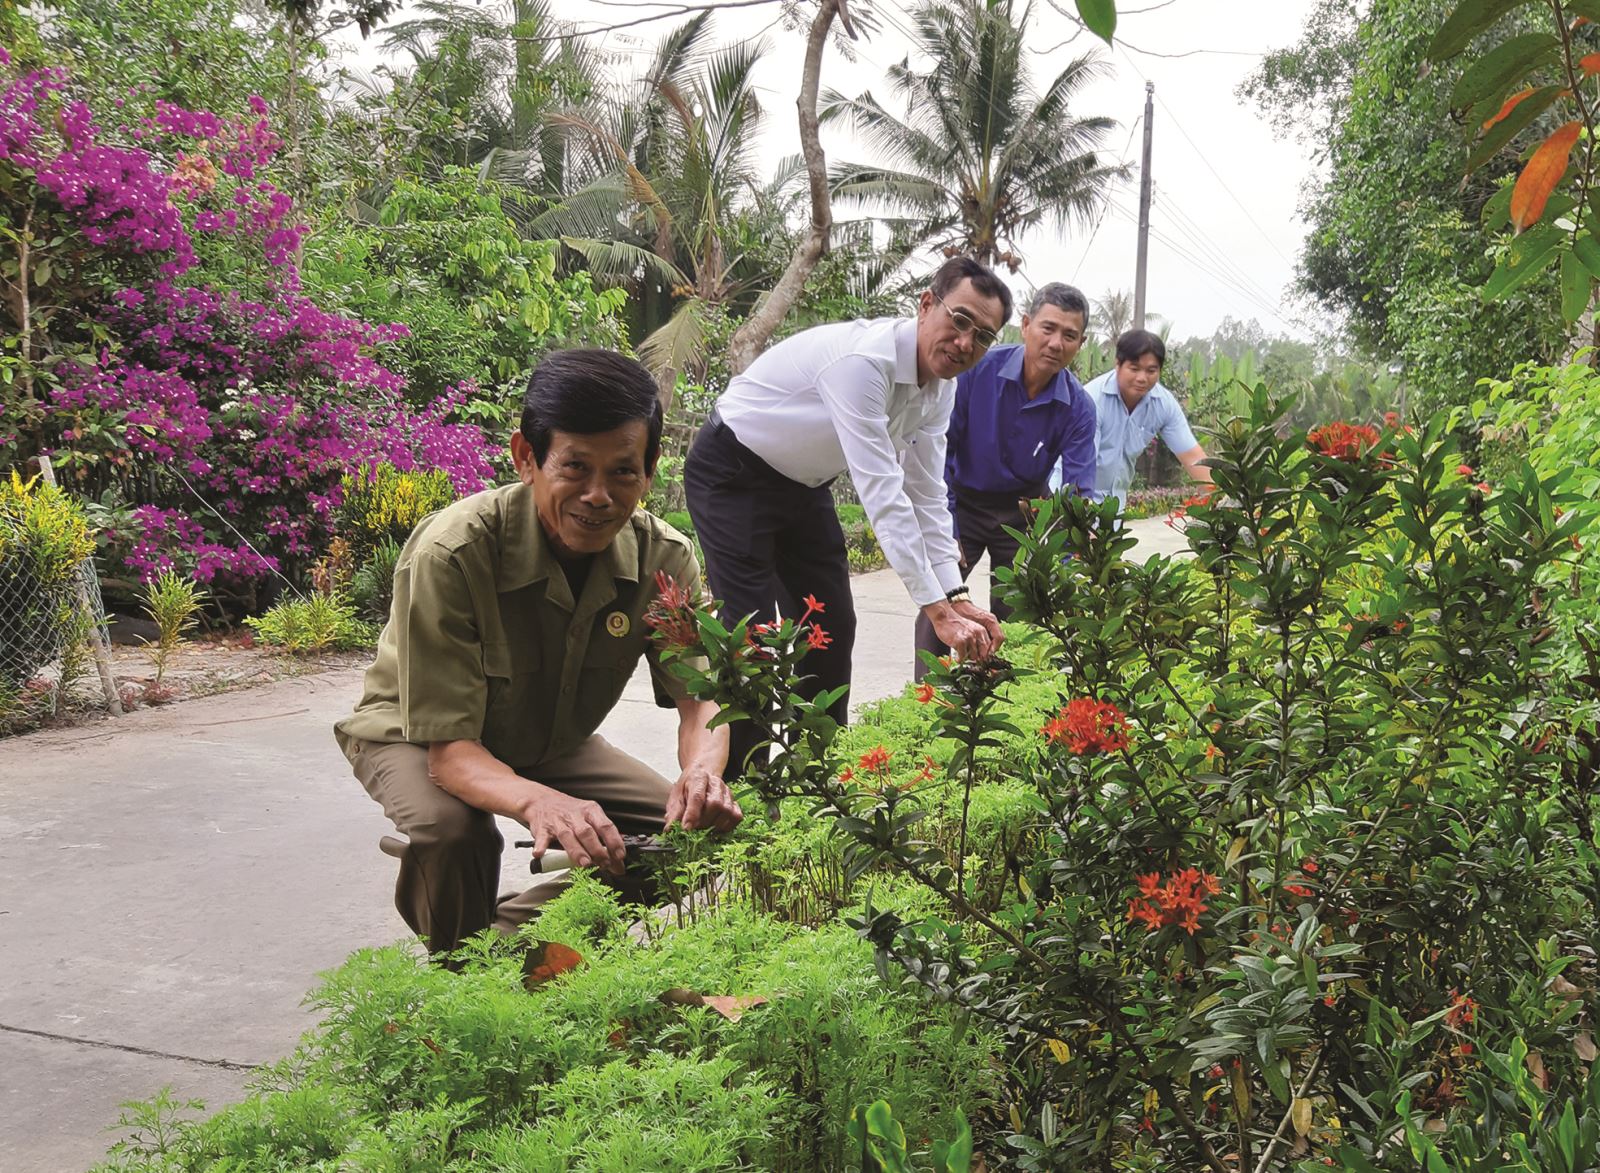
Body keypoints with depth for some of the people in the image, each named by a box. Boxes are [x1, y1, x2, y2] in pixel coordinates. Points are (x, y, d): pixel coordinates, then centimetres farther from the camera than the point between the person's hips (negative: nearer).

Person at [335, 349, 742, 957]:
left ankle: (509, 925, 11)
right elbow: (449, 746, -36)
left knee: (692, 828, -8)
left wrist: (703, 771, -45)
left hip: (551, 745, 5)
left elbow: (700, 699, -19)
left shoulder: (663, 558, -21)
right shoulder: (451, 554, -35)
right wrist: (536, 801, -58)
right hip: (418, 736, -5)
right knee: (452, 832, -36)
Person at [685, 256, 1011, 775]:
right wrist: (938, 609, -40)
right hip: (733, 475, -8)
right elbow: (881, 494, -39)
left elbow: (926, 494, -5)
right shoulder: (863, 359, -36)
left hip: (803, 484, 9)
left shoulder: (941, 385, -7)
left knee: (832, 630, 7)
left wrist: (958, 597, -15)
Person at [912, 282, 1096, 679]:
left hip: (1025, 509, 2)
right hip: (964, 499, -1)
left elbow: (1079, 493, -16)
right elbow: (939, 449, -13)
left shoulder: (1078, 407, -16)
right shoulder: (977, 369, -21)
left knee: (1014, 615, 1)